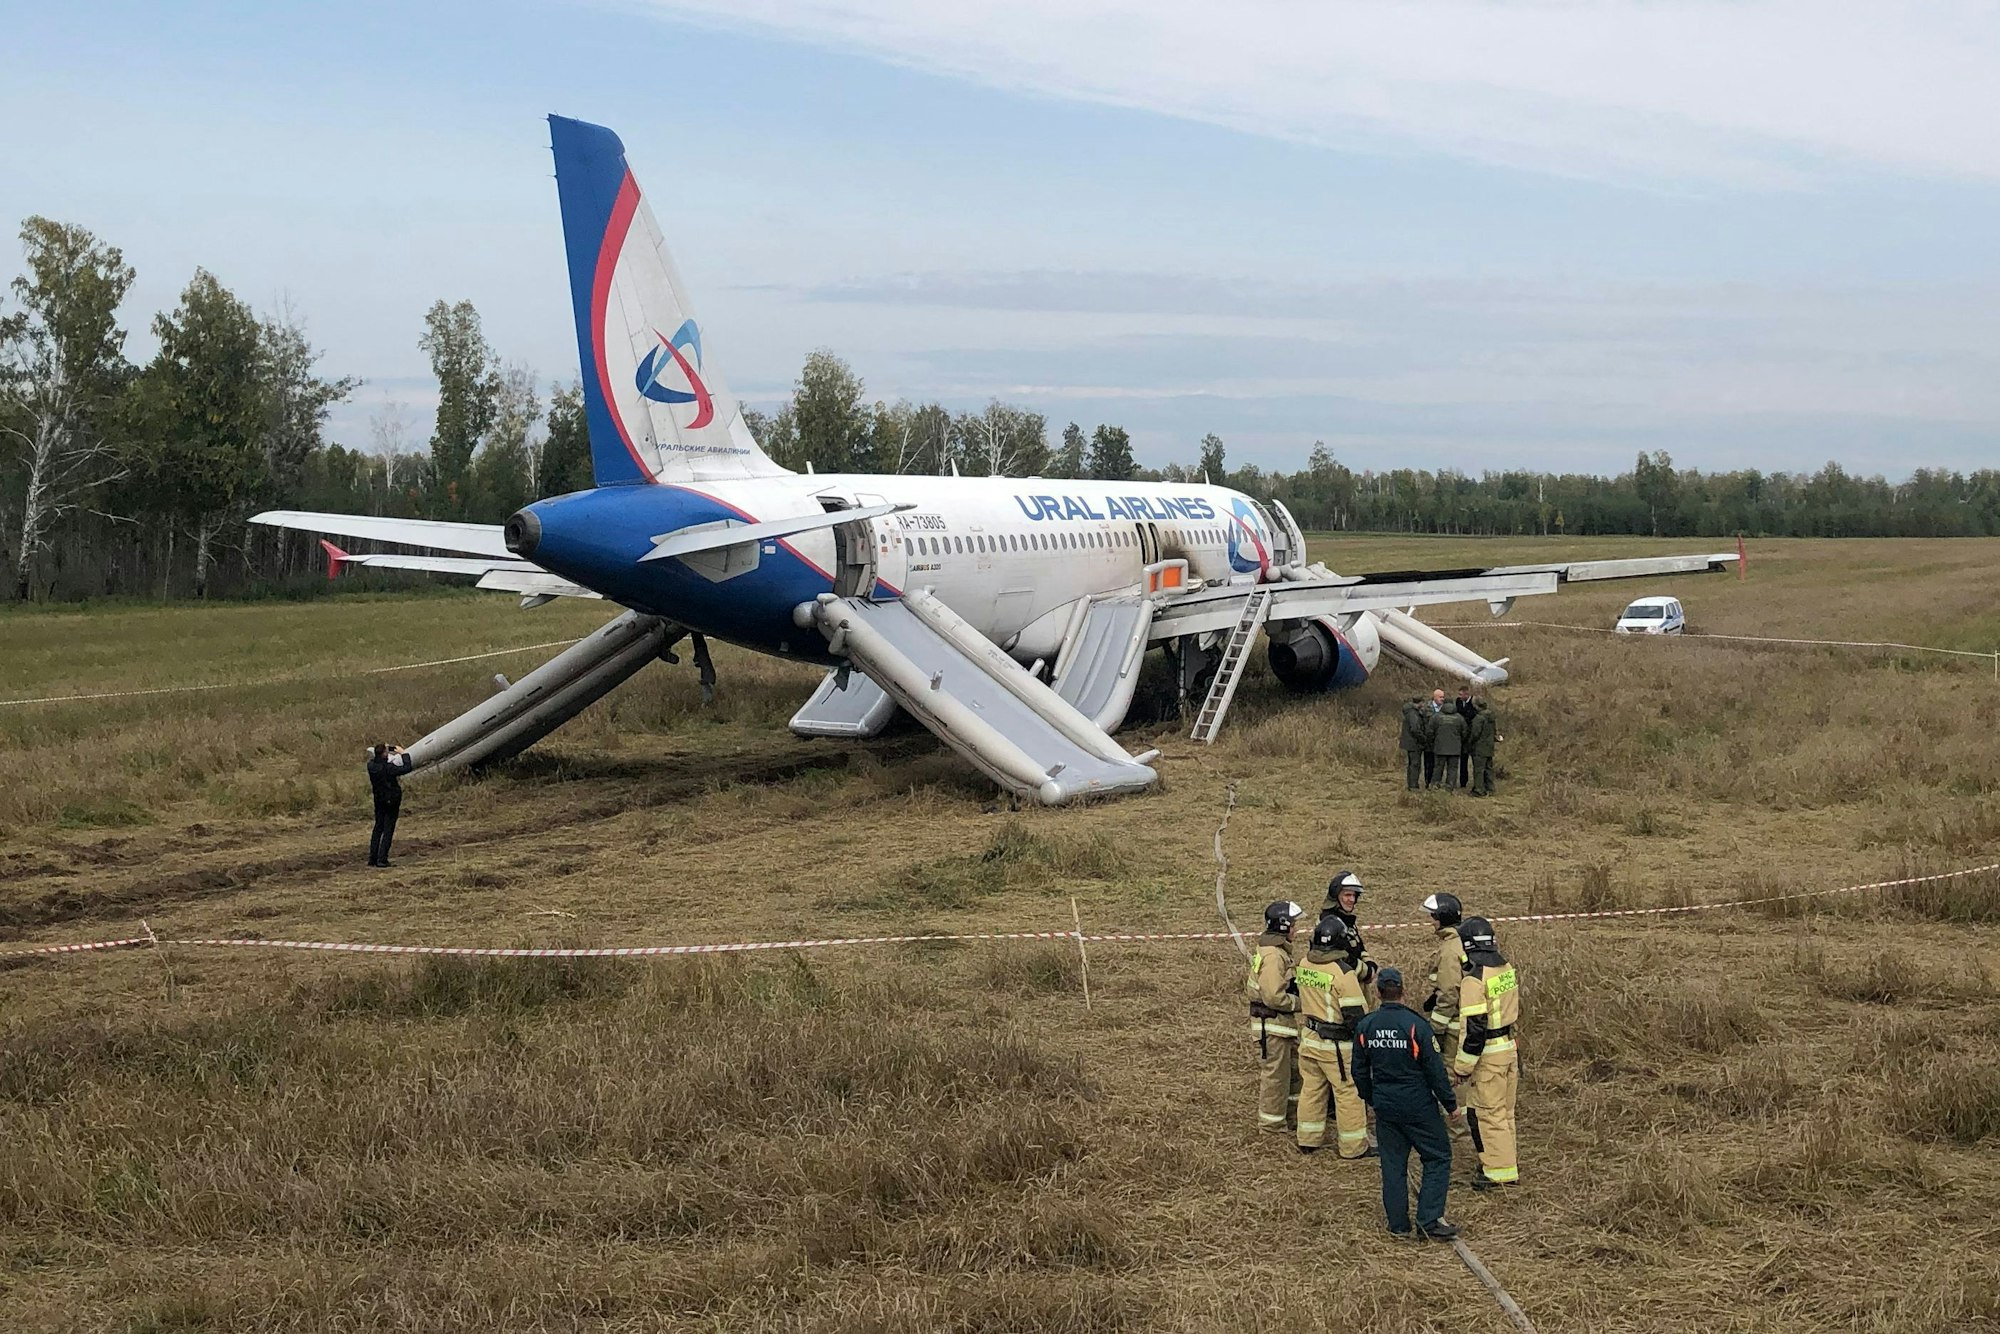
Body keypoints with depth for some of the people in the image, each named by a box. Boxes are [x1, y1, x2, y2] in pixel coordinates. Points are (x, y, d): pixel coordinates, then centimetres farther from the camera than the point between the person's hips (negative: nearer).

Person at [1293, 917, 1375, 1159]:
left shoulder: (1304, 965, -3)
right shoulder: (1342, 973, -22)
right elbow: (1356, 1014, -19)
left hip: (1309, 1038, 7)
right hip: (1336, 1045, -7)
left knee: (1311, 1088, 18)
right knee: (1348, 1093, 5)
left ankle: (1308, 1140, 27)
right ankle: (1353, 1146, 13)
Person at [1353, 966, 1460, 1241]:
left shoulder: (1365, 1027, -2)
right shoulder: (1416, 1025, -17)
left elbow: (1360, 1071, 8)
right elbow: (1434, 1069, -12)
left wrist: (1370, 1098, 24)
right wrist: (1450, 1102, 0)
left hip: (1385, 1107, 5)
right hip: (1418, 1105, -5)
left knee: (1393, 1163, 13)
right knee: (1438, 1158, 7)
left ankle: (1398, 1224, 16)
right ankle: (1429, 1220, 0)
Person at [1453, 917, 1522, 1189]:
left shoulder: (1474, 980, -21)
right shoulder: (1507, 969, 5)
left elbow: (1474, 1028, -22)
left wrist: (1462, 1066, -14)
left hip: (1488, 1055, -9)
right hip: (1510, 1047, 9)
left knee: (1487, 1113, 1)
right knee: (1504, 1110, 19)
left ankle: (1500, 1171, 4)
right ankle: (1505, 1162, 30)